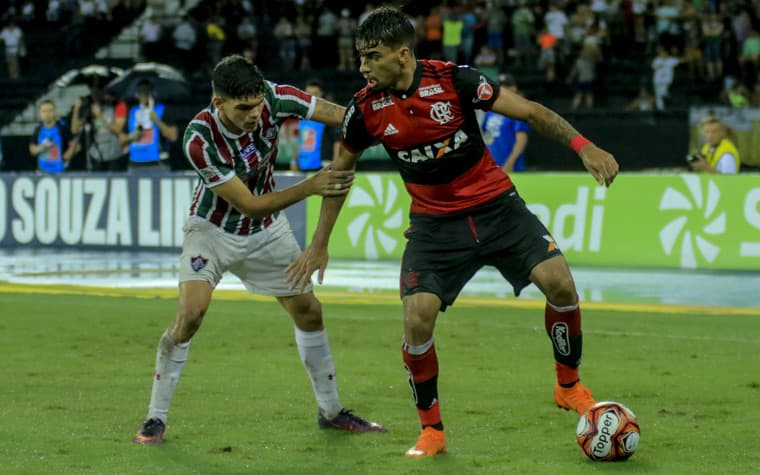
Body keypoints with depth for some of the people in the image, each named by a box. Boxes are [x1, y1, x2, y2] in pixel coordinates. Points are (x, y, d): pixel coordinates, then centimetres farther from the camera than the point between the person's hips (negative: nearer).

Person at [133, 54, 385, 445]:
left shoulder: (273, 98, -24)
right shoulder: (199, 139, -33)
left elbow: (342, 115, -19)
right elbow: (250, 205, -29)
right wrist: (310, 186, -38)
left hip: (268, 231, 5)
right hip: (213, 230, -4)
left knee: (308, 311, 8)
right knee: (190, 314, -21)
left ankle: (331, 411, 26)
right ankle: (156, 418, -7)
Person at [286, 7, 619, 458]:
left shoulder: (454, 80, -17)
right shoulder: (366, 108, -8)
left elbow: (530, 111, -13)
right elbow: (341, 171, 8)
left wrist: (583, 145, -26)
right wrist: (319, 244, 10)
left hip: (495, 204, -1)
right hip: (434, 222, 1)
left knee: (559, 281, -17)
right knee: (417, 319, -17)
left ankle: (569, 386, 8)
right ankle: (431, 431, 4)